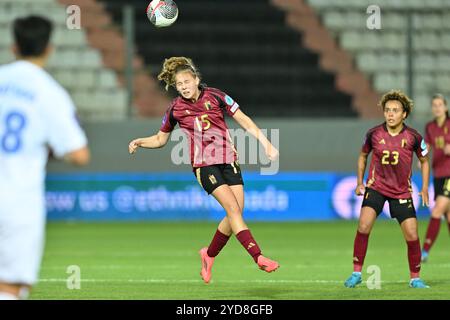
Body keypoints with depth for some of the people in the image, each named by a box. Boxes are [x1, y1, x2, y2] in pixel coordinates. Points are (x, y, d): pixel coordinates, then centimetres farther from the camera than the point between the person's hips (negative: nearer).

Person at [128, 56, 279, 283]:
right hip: (204, 164, -2)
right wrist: (139, 142, 1)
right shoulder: (175, 109, 3)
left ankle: (209, 254, 18)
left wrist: (266, 144, -3)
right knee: (233, 208, -18)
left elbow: (245, 122, 4)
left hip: (228, 160, 2)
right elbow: (160, 140, 19)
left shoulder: (215, 97, 1)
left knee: (236, 212, -4)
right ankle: (258, 257, -24)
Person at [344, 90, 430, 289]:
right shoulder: (374, 134, -7)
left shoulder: (413, 137, -8)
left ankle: (415, 278, 15)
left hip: (402, 191, 0)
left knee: (412, 235, -5)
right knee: (364, 225, -22)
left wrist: (425, 188, 2)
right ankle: (356, 273, -11)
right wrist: (360, 181, 7)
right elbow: (363, 155, 13)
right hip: (376, 186, 0)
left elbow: (424, 161, 8)